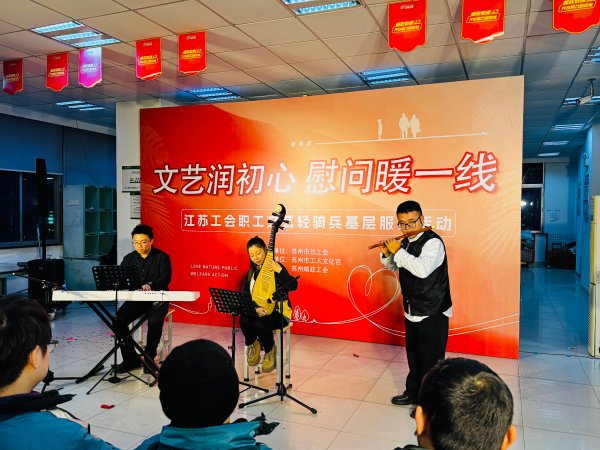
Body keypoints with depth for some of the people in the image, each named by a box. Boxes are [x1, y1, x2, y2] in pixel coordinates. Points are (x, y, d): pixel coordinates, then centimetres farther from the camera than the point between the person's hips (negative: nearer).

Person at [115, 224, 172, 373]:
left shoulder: (162, 257, -3)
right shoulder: (129, 258, 11)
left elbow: (165, 279, -16)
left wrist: (151, 285, -36)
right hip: (136, 299, 4)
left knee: (155, 322, -32)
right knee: (118, 320, -20)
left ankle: (149, 357, -11)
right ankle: (130, 359, -6)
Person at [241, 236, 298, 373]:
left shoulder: (276, 267, -6)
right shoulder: (251, 272, 8)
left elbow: (293, 286, -19)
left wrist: (279, 270, -30)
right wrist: (255, 308, -17)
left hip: (278, 311, -4)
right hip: (257, 310, 4)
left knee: (260, 325, -34)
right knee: (244, 320, -29)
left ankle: (270, 350, 0)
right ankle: (254, 345, 4)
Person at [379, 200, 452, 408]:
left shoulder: (433, 242, -20)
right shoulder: (405, 243, 4)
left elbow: (422, 269, -37)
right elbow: (393, 266, 20)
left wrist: (398, 251, -26)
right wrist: (387, 254, -1)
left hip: (432, 313, -8)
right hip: (412, 311, 8)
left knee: (430, 360, 3)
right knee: (414, 356, 21)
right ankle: (413, 392, 38)